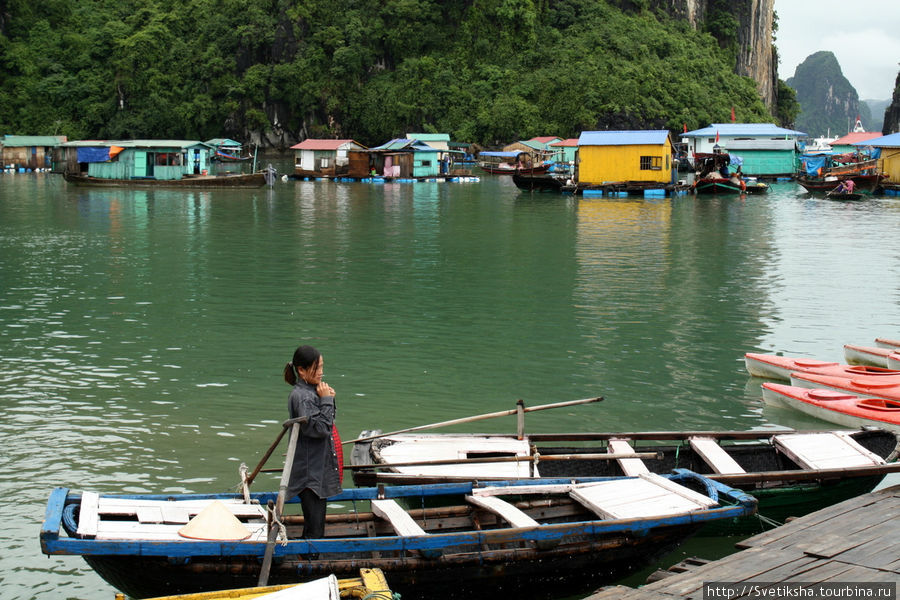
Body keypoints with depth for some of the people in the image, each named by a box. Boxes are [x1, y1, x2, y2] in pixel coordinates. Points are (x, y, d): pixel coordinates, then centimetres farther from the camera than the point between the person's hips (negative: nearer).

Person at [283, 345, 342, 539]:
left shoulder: (313, 391, 12)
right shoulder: (301, 396, -16)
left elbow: (328, 424, 20)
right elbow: (319, 428, -23)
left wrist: (328, 399, 5)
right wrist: (326, 400, -16)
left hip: (320, 469, 10)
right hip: (310, 472, -10)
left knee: (316, 525, 15)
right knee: (314, 529, -8)